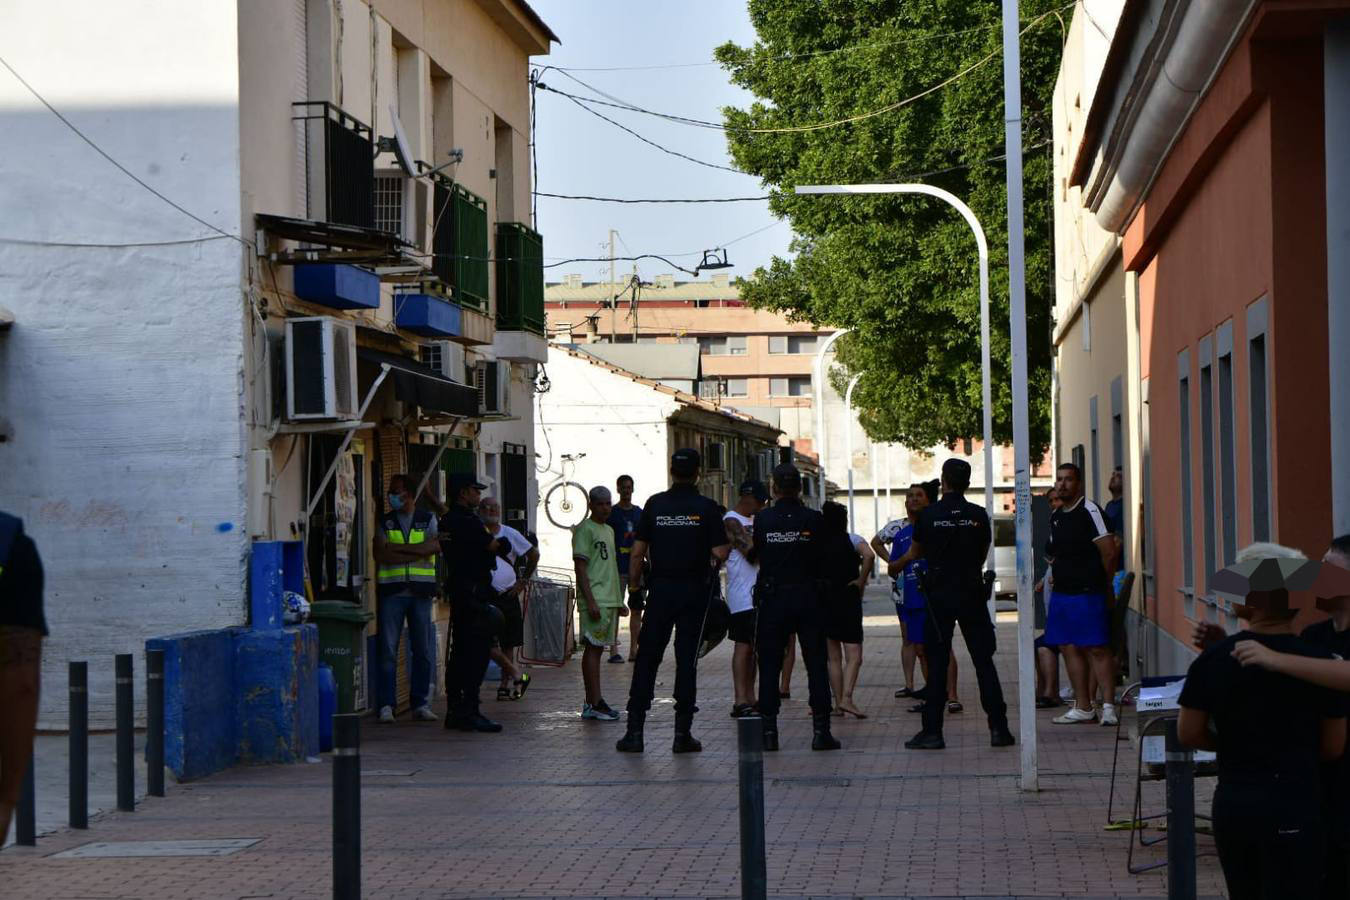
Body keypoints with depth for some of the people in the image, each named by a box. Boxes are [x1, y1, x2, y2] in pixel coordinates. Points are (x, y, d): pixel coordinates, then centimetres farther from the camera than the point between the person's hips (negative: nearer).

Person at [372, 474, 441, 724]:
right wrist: (417, 553, -10)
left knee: (422, 650, 3)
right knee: (388, 649, -5)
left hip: (421, 590, 1)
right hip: (392, 590, -1)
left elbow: (435, 546, -8)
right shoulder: (385, 522, 10)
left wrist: (397, 548, -11)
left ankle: (420, 703, 10)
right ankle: (386, 705, -2)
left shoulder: (427, 520, 10)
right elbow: (380, 554, -5)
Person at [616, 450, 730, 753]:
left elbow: (638, 550, 1)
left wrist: (633, 583, 13)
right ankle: (682, 732, 3)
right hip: (694, 591, -1)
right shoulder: (706, 508, -6)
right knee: (686, 659, 3)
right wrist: (731, 541, 11)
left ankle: (635, 730, 2)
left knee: (647, 658, 5)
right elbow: (720, 553, -10)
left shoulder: (655, 504, 0)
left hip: (660, 588, 1)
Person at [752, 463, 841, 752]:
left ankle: (768, 731, 4)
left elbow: (754, 556, 7)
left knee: (769, 665, 7)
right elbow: (823, 561, -1)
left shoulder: (763, 519, -5)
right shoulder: (814, 520, -6)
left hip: (772, 599, 0)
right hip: (809, 596, 0)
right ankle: (820, 731, 1)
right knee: (816, 664, 5)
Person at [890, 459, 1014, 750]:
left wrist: (895, 567, 33)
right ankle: (998, 728, 3)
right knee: (984, 661, 5)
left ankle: (932, 731, 2)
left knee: (936, 663, 3)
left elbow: (915, 553, 11)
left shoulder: (929, 515, -4)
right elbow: (983, 554, 11)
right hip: (972, 593, 1)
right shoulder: (978, 515, -2)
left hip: (939, 594, -1)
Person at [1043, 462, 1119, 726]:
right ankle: (1083, 707, 12)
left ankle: (1108, 705, -7)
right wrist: (1057, 574, 14)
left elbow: (1109, 551, -12)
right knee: (1069, 648, 7)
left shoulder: (1089, 511, -9)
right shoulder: (1055, 516, 15)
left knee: (1097, 649, -8)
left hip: (1088, 593, -8)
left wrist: (1101, 581, -2)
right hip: (1061, 593, 8)